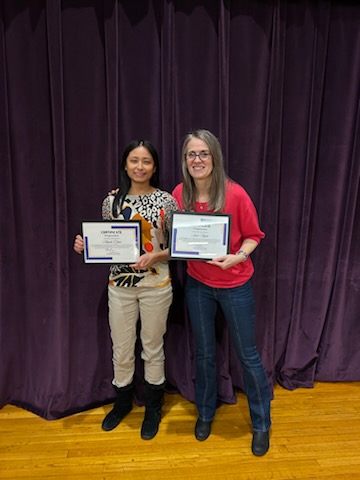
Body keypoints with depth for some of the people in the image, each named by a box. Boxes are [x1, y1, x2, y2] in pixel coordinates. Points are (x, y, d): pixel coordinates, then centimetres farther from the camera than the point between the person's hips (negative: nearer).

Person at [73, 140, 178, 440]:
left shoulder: (166, 201, -6)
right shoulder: (112, 201, 1)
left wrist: (155, 256, -20)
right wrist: (87, 245, -9)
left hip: (156, 285, -2)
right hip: (120, 285, 2)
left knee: (153, 349, 14)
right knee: (121, 350, 15)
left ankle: (153, 408, 37)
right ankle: (123, 402, 43)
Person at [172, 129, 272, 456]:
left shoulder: (235, 194, -17)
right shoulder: (180, 193, -7)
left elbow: (254, 235, -8)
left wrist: (238, 257, -25)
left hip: (235, 285, -3)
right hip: (197, 284, 3)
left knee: (248, 355, 11)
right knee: (204, 353, 18)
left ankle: (261, 424, 35)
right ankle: (205, 413, 43)